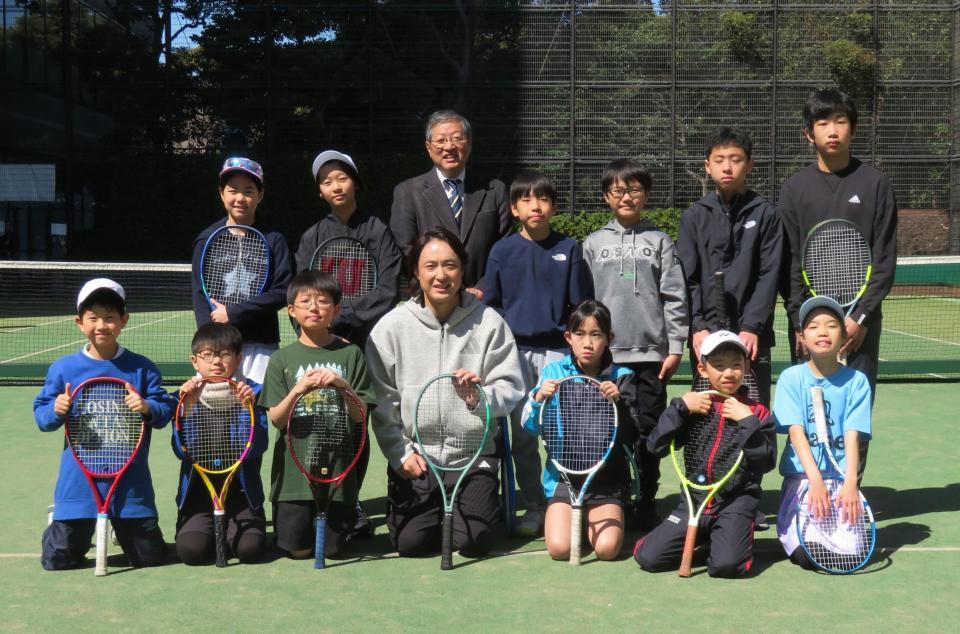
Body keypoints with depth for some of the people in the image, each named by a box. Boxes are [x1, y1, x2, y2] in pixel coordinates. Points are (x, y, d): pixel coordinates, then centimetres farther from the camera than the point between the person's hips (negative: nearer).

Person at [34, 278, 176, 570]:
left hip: (130, 482, 0)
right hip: (79, 479, 0)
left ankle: (124, 528, 39)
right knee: (58, 559, 4)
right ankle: (58, 525, 39)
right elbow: (41, 416, 4)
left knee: (150, 556, 5)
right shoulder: (63, 368, 0)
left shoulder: (142, 368, 0)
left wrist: (148, 408, -22)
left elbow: (166, 410, -1)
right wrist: (56, 411, -17)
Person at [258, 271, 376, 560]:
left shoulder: (351, 354, 3)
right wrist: (298, 390, -17)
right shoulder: (282, 359, 4)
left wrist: (343, 386, -16)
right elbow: (277, 419, -1)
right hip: (293, 469, 0)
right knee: (296, 549, -1)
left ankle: (350, 517, 33)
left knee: (332, 549, 2)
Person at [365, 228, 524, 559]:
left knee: (474, 541, -13)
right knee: (411, 541, -12)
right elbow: (382, 404, -2)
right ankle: (433, 506, 23)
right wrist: (401, 454, -8)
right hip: (415, 455, 0)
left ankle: (483, 501, 23)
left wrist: (482, 393, -23)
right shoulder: (392, 326, -2)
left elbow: (512, 391, -3)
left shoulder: (488, 322, -2)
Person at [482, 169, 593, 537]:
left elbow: (581, 303, 5)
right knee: (522, 434, 4)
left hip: (557, 349, -1)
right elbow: (490, 303, 10)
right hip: (515, 351, 1)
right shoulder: (502, 251, 4)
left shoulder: (568, 248, 2)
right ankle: (534, 506, 14)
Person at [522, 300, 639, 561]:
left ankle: (591, 520, 17)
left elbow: (631, 437, -5)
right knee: (559, 548, -16)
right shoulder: (553, 372, 1)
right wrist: (539, 398, -19)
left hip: (607, 478, 0)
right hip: (563, 473, 1)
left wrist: (618, 402, -21)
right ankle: (575, 519, 19)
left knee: (607, 548, -18)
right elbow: (530, 427, -1)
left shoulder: (621, 377, -1)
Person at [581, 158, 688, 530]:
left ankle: (645, 505, 12)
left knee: (648, 430, 2)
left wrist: (675, 347, -3)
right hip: (605, 354, 1)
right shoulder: (594, 244, 10)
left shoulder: (659, 241, 6)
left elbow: (674, 297, 3)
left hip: (651, 353, -1)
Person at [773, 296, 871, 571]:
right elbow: (796, 431, -10)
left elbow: (852, 435, -6)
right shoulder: (791, 378, 0)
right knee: (808, 554, -20)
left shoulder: (856, 381, 2)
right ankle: (787, 528, 14)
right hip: (801, 475, -1)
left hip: (842, 478, 1)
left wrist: (850, 482, -21)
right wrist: (815, 479, -23)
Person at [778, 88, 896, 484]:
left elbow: (885, 260, 1)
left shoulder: (875, 184, 5)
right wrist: (800, 321, -6)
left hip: (860, 319, 0)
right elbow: (788, 262, 4)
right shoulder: (795, 189, 7)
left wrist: (861, 317, -7)